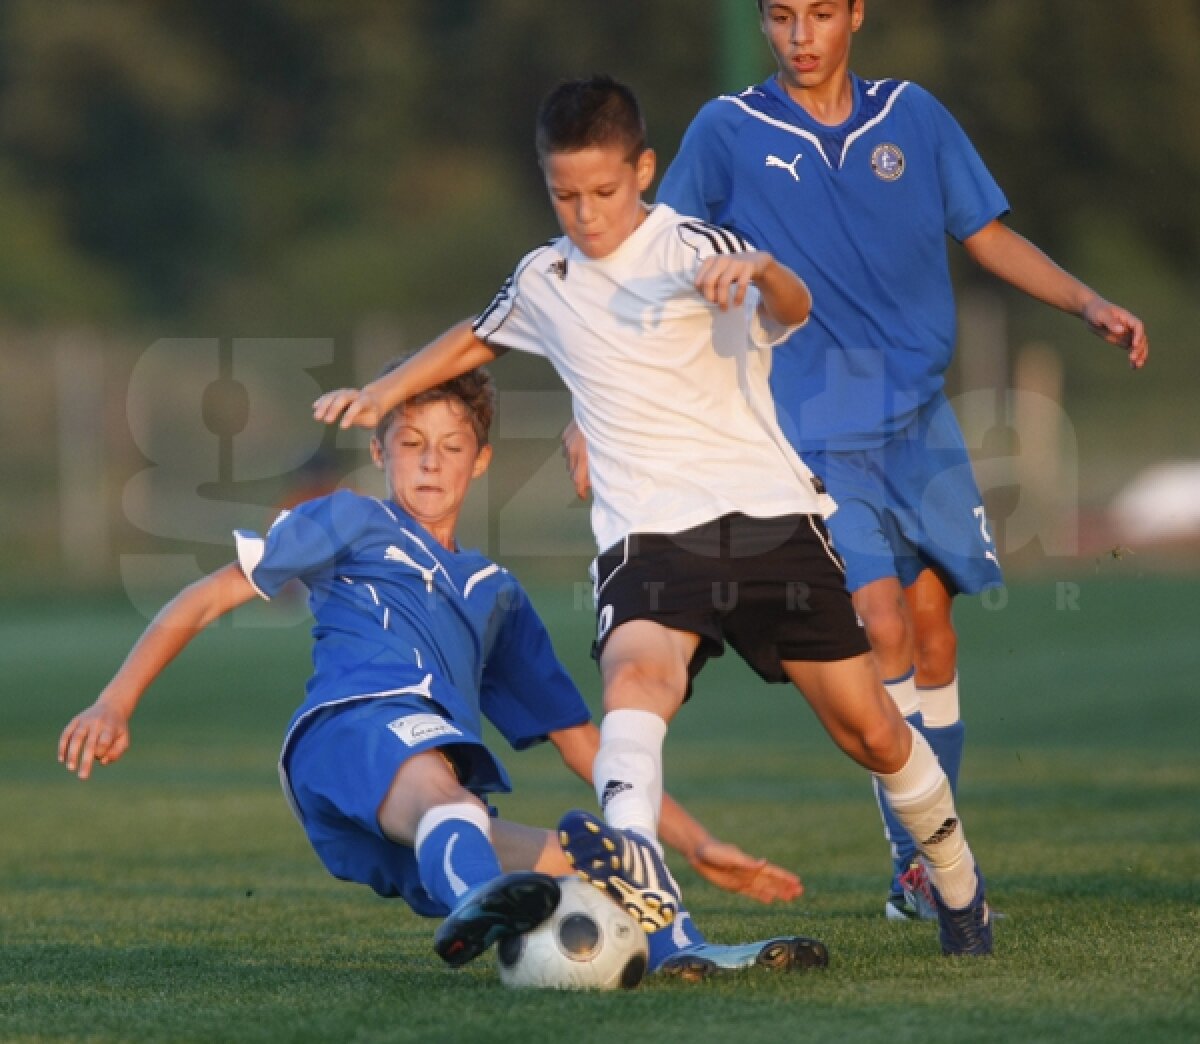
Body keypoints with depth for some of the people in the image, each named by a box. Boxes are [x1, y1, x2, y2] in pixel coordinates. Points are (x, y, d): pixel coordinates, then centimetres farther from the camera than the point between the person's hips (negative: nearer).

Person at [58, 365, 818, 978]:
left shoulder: (497, 595, 38)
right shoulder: (351, 524, 24)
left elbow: (582, 741, 38)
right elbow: (206, 599, 19)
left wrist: (697, 844, 31)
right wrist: (116, 704, 5)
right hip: (351, 728, -7)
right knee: (435, 785, -41)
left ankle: (684, 952, -41)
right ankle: (478, 902, -74)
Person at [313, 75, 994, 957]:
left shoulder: (694, 250, -6)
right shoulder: (544, 283, 11)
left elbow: (793, 308, -27)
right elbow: (479, 338, 34)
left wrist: (757, 270, -49)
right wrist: (385, 391, 22)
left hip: (771, 518, -2)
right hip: (649, 536, 2)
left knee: (868, 727, 2)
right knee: (638, 669, -31)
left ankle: (956, 878, 29)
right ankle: (634, 863, -55)